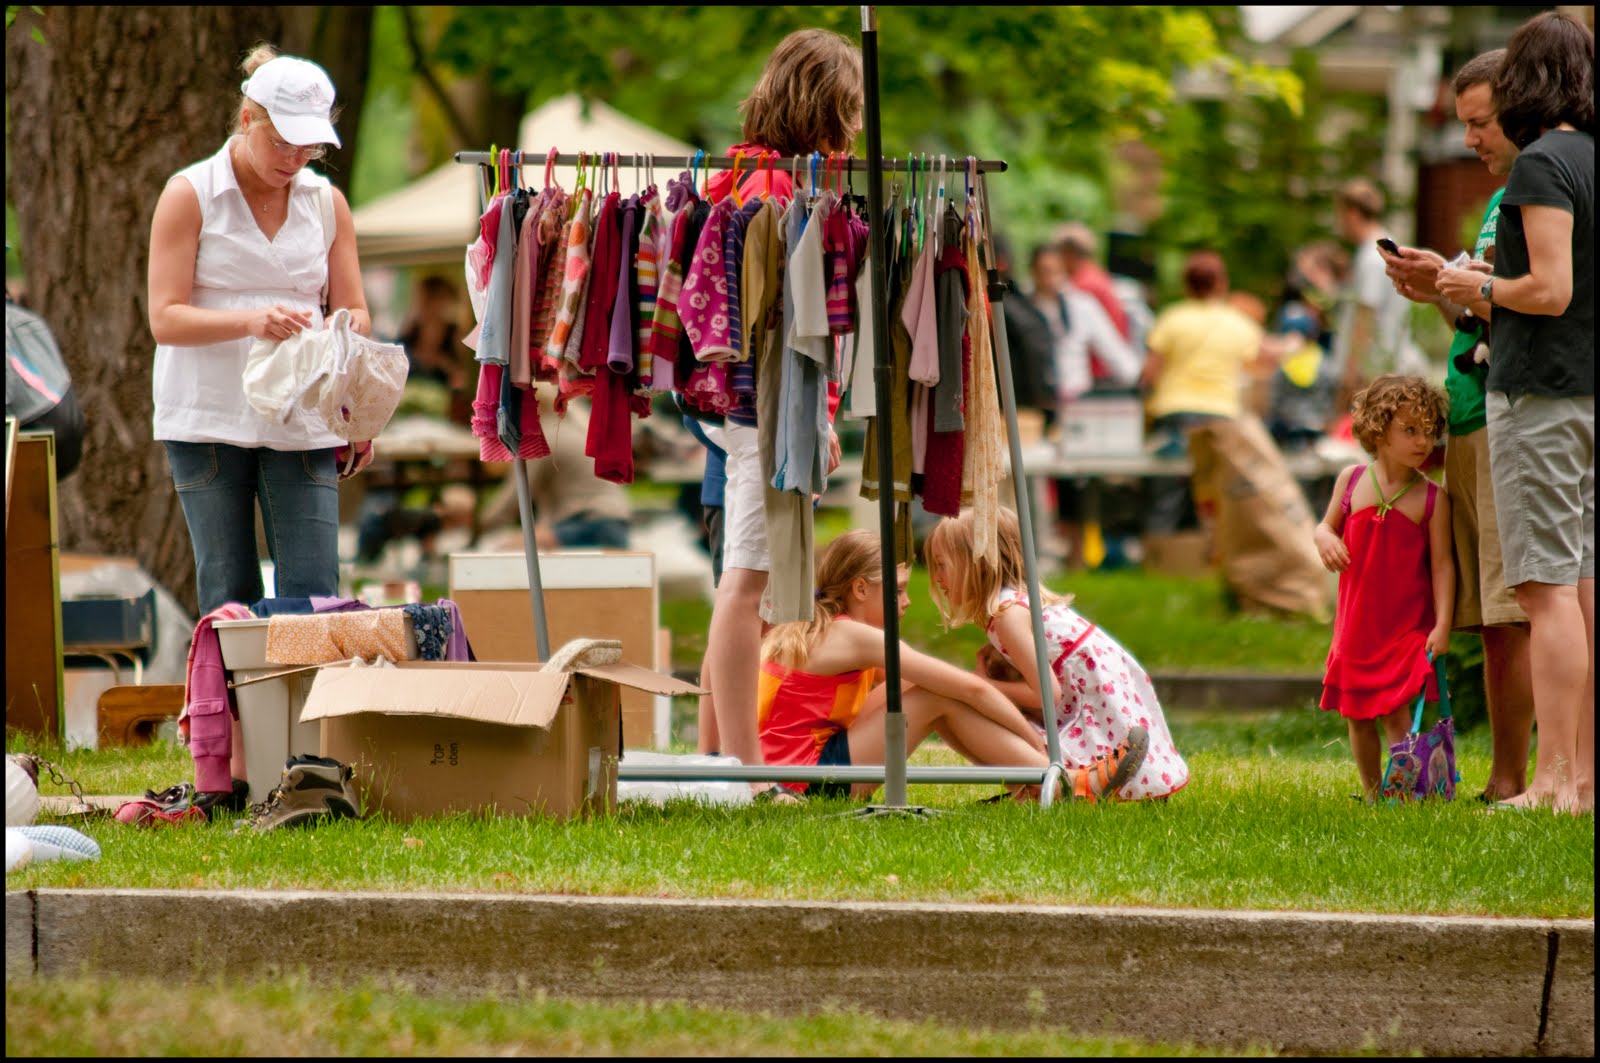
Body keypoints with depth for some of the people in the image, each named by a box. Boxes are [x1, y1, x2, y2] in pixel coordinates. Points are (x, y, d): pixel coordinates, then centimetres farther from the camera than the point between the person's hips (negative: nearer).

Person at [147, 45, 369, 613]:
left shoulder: (326, 201, 10)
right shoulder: (190, 195, -1)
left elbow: (354, 308, 11)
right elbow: (165, 319, -8)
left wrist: (350, 329, -15)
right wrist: (250, 321, -25)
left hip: (301, 422, 2)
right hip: (209, 416, -2)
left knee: (314, 595, -7)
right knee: (228, 598, -2)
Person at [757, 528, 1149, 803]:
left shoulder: (812, 629, 18)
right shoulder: (853, 637, -12)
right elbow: (969, 688, -11)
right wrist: (1036, 740, -3)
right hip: (810, 781, -10)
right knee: (940, 698, -10)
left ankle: (1026, 782, 9)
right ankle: (1069, 786, -8)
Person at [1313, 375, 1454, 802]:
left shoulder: (1433, 499, -7)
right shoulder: (1351, 481, 1)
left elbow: (1442, 563, -7)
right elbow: (1327, 526, 14)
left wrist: (1442, 624, -15)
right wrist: (1325, 540, -11)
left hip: (1407, 626, -4)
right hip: (1357, 622, 4)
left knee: (1396, 711, -12)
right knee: (1357, 716, 10)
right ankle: (1372, 794, 23)